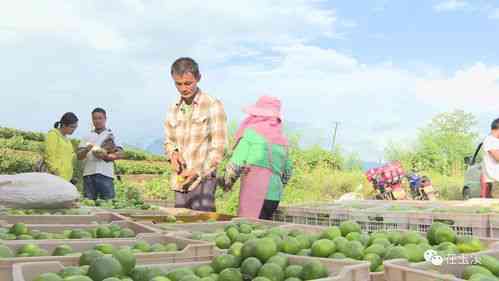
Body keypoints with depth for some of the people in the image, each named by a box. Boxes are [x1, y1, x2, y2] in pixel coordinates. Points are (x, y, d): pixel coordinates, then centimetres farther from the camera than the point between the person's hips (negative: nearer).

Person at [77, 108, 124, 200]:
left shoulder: (111, 135, 11)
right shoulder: (87, 137, 17)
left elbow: (120, 154, 1)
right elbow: (79, 156, 11)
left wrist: (105, 156, -14)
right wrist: (86, 150, -10)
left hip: (105, 174, -2)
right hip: (89, 174, 2)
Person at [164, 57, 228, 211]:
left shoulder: (213, 106, -5)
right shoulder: (174, 109, 12)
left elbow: (219, 147, -7)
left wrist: (197, 171, -17)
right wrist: (173, 153, -2)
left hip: (203, 180, -5)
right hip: (180, 182, 5)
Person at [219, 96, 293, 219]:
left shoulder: (251, 132, -4)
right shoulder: (283, 140, 12)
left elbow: (237, 163, -6)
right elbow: (287, 173, 18)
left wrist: (226, 181, 10)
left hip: (254, 192, -6)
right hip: (275, 195, 6)